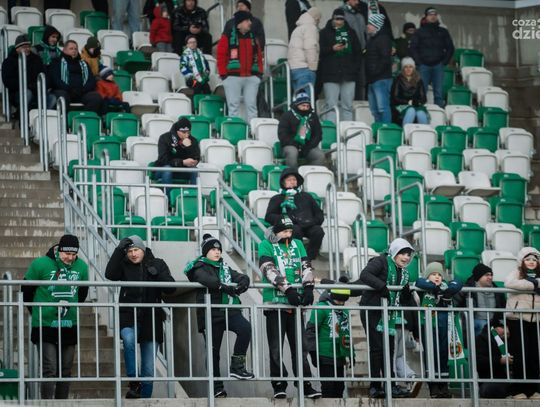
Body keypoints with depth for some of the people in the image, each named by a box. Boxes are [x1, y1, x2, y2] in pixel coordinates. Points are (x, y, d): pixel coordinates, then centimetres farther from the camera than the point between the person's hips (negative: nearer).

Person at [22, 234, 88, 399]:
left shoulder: (81, 267, 1)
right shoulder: (40, 265, -12)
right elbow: (26, 290, 0)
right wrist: (37, 313, 8)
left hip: (70, 326, 5)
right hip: (45, 326, -4)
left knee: (66, 371, 9)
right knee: (49, 370, -11)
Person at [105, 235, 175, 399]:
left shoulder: (157, 264, 5)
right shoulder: (124, 265, 5)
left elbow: (171, 288, 0)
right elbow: (110, 274, -14)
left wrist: (158, 275, -17)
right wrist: (119, 250, -17)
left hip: (151, 319, 2)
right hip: (129, 317, -1)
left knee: (149, 369, 3)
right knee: (129, 339, -36)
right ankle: (133, 382, -26)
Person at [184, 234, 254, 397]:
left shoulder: (224, 267, 20)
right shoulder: (199, 268, 1)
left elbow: (240, 277, 9)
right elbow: (206, 279, -21)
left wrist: (243, 281, -16)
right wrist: (224, 287, -33)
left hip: (230, 310, 4)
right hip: (211, 314, -4)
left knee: (245, 328, -26)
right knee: (213, 351, 0)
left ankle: (237, 366, -16)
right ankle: (217, 387, 9)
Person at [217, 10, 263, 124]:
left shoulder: (253, 37, 15)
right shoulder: (227, 36, 1)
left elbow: (259, 56, 16)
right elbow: (221, 56, -2)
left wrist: (259, 72, 7)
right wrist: (223, 74, -8)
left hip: (252, 77, 4)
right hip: (233, 76, -4)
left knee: (251, 105, 2)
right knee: (233, 105, -1)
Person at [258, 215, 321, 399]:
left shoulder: (297, 244, 15)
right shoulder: (266, 245, 0)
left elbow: (306, 266, 8)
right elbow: (269, 270, -13)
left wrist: (308, 287, -10)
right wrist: (287, 289, -22)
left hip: (295, 302, 4)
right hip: (275, 301, -4)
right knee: (276, 347, -1)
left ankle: (305, 385, 6)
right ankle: (279, 385, 5)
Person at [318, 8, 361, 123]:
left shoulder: (350, 33, 15)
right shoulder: (325, 33, 6)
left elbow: (357, 51, 16)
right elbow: (320, 51, -2)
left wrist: (355, 68, 5)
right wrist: (332, 49, -18)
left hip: (348, 75, 3)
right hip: (331, 74, -3)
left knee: (347, 105, 5)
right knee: (331, 105, -7)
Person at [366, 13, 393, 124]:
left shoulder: (383, 38, -8)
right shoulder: (371, 38, 21)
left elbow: (385, 59, -17)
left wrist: (375, 72, -18)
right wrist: (368, 75, 16)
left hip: (381, 78, -10)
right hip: (372, 79, 10)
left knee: (382, 107, -14)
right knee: (374, 109, 10)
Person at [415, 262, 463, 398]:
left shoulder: (445, 286, 13)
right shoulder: (424, 288, 5)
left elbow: (458, 284, -2)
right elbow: (419, 282, -16)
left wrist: (444, 289, -16)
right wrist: (435, 287, -18)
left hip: (443, 326, 3)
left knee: (443, 356, 4)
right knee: (431, 356, -7)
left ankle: (443, 387, 9)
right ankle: (434, 388, -6)